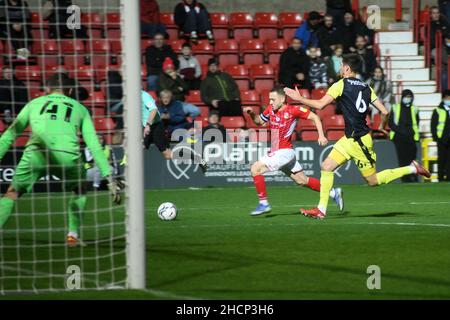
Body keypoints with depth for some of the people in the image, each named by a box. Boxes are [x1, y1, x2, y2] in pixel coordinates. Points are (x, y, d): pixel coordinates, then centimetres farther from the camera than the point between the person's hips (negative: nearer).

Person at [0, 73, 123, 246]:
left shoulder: (34, 103, 30)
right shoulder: (80, 109, 29)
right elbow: (94, 145, 22)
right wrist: (109, 177, 21)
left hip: (35, 154, 0)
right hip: (67, 156, 0)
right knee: (80, 191, 29)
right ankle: (73, 235, 22)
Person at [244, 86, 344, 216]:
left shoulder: (292, 110, -13)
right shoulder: (271, 109, 6)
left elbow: (314, 117, -9)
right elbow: (259, 121, 22)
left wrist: (321, 135, -17)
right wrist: (251, 113, 2)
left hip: (284, 152, -8)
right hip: (276, 152, 8)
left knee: (255, 169, -15)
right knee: (303, 180, 15)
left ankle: (264, 203, -9)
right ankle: (333, 193, 26)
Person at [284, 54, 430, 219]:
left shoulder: (341, 85, -11)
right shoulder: (366, 87, 9)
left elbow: (320, 104, -17)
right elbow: (384, 111, 5)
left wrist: (299, 98, -6)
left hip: (358, 140, -8)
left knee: (373, 180, 1)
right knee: (327, 166, 4)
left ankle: (412, 169, 4)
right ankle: (321, 209, 3)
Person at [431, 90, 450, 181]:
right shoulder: (438, 111, 5)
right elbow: (433, 125, 2)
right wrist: (435, 137, -7)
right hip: (442, 139, -2)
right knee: (442, 159, 2)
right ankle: (441, 177, 5)